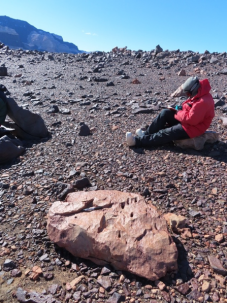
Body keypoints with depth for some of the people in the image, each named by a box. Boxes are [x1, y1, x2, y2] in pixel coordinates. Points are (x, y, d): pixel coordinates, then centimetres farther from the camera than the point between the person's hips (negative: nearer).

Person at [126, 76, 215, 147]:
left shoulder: (203, 102, -28)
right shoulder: (198, 95, 3)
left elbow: (191, 119, -30)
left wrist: (178, 113, -17)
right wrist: (180, 109, -2)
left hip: (192, 128, -10)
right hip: (187, 120, 10)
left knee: (165, 134, -18)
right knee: (165, 112, -5)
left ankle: (137, 141, -17)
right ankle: (146, 134, -6)